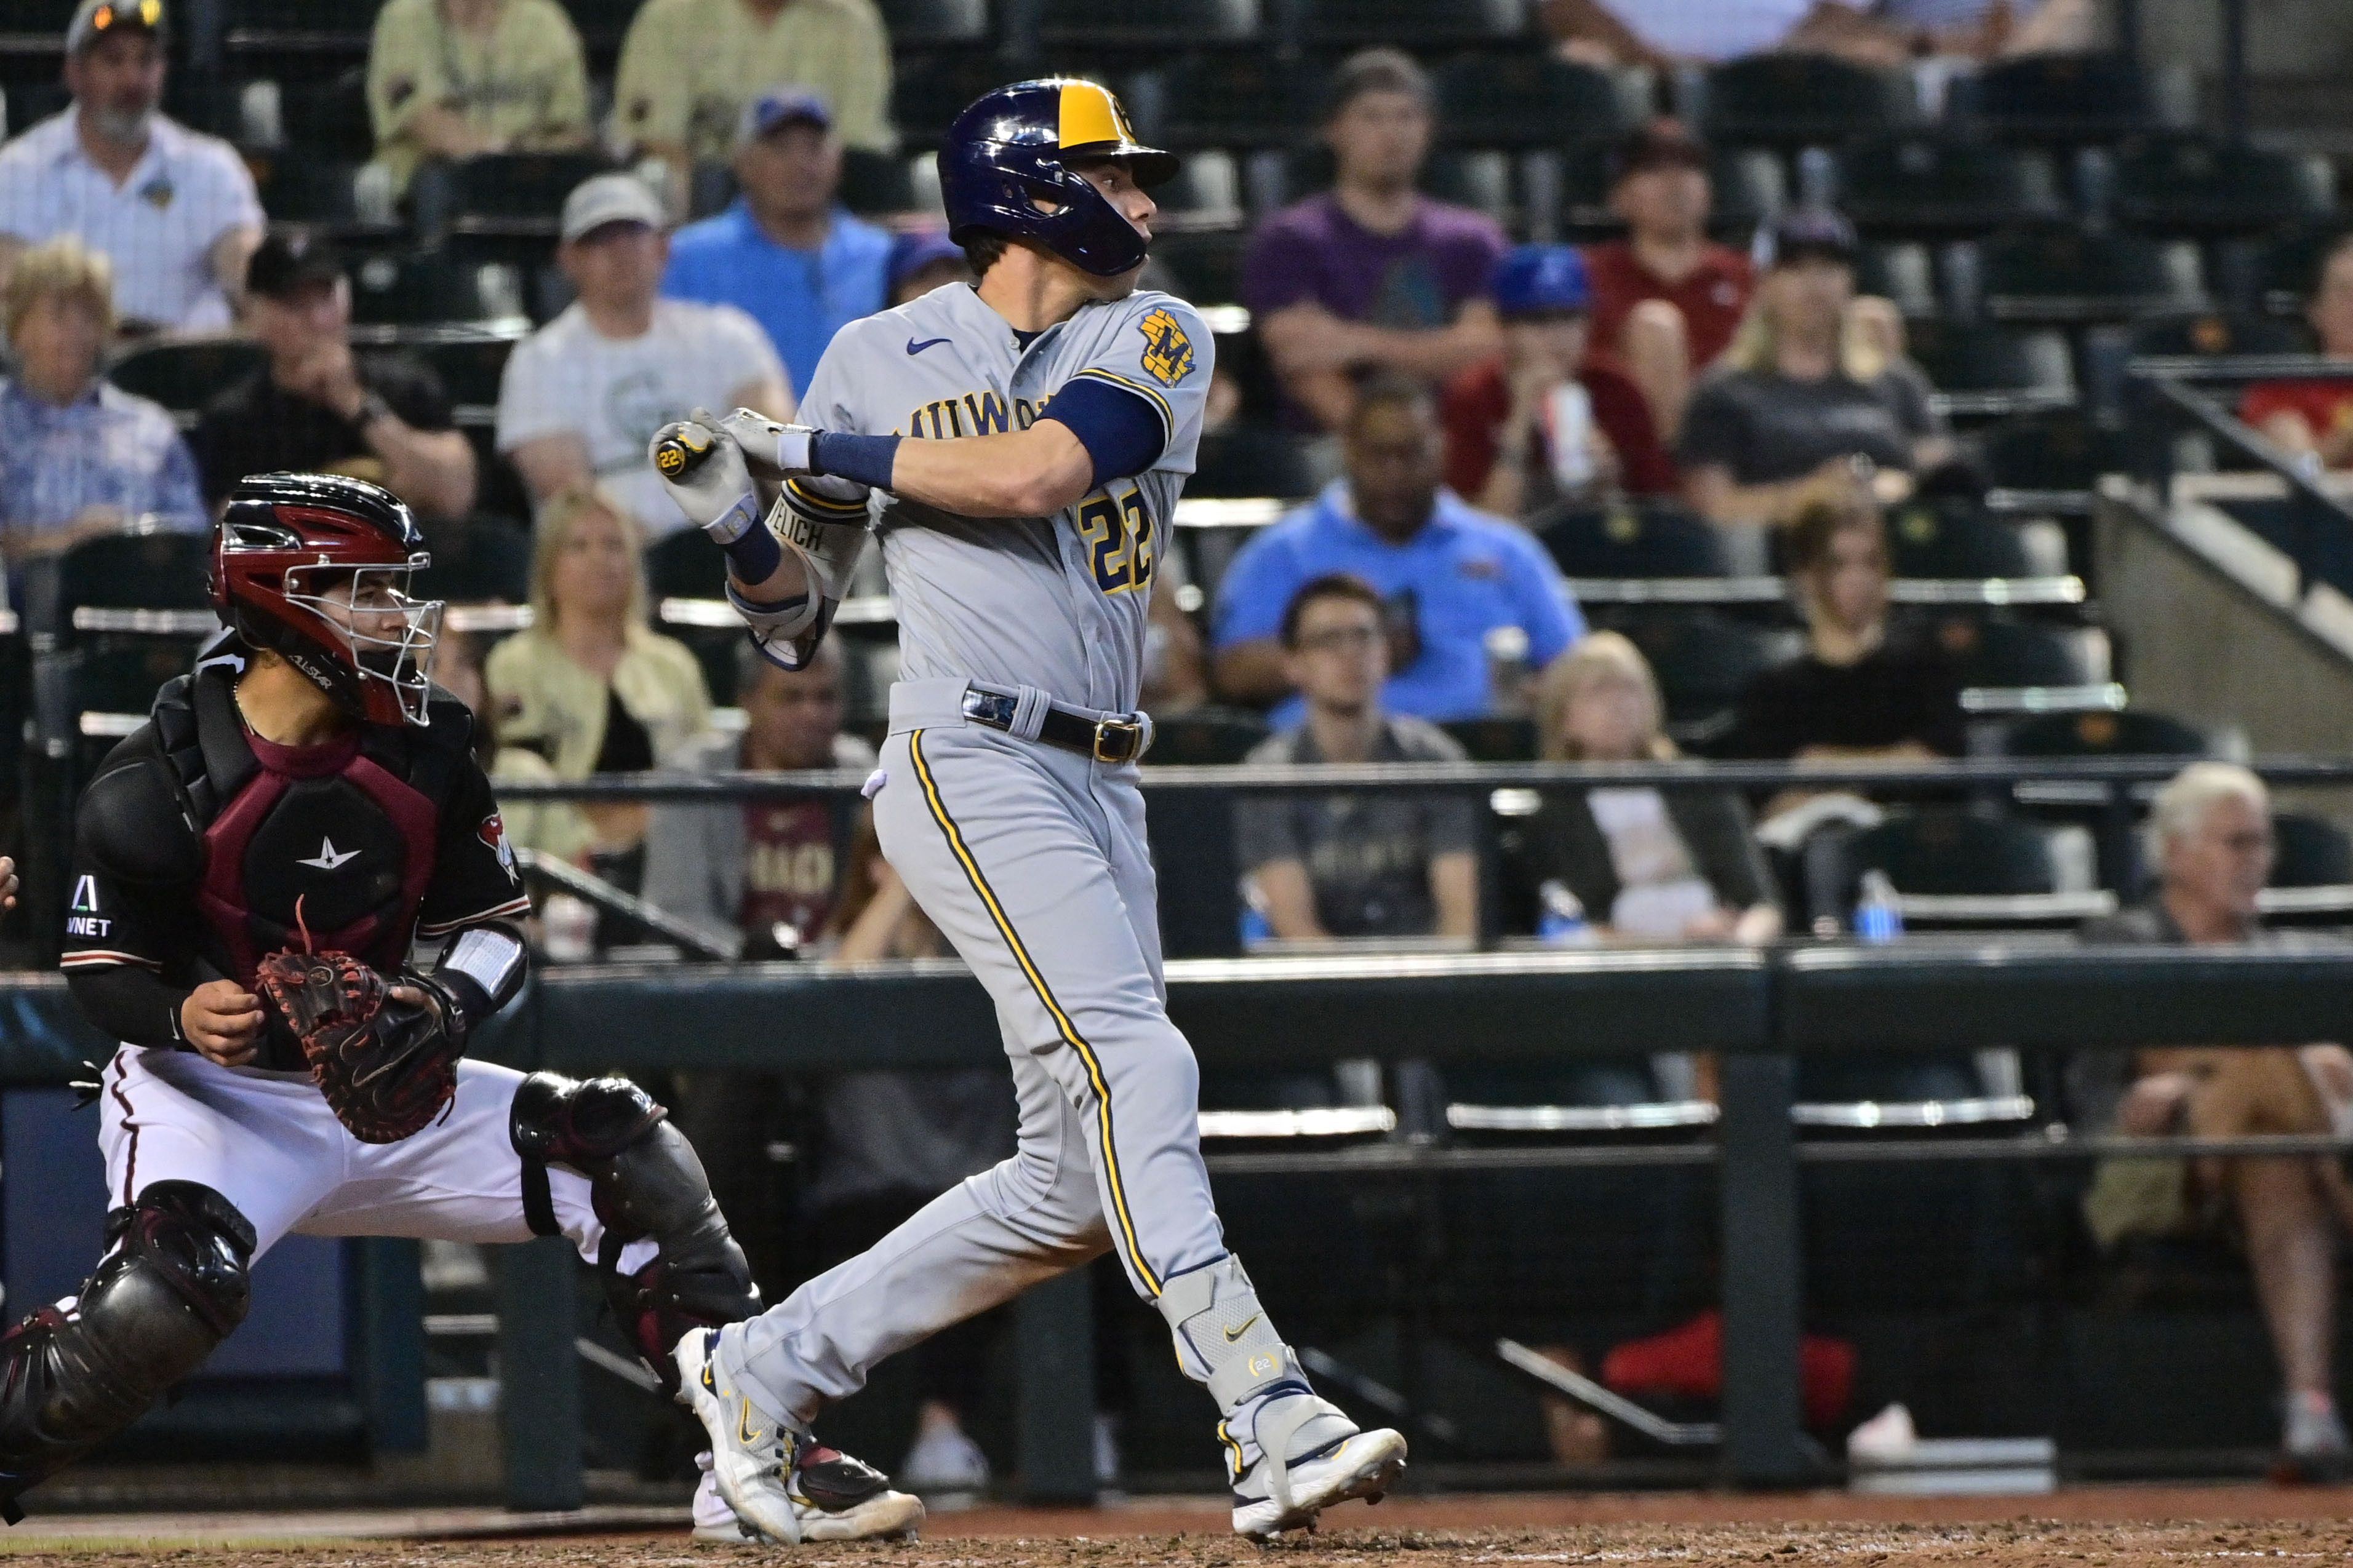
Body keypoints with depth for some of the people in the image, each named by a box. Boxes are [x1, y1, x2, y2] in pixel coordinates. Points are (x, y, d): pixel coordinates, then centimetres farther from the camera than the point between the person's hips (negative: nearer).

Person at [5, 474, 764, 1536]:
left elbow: (496, 925, 3)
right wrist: (183, 1015, -33)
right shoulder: (154, 782, -17)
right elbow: (103, 972, -10)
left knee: (621, 1151, -5)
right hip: (211, 1092, -6)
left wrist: (447, 1002, -20)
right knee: (167, 1291, -36)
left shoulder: (423, 751, -2)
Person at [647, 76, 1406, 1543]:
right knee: (1132, 1062, -23)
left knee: (1079, 1179, 3)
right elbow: (800, 621, 15)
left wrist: (824, 456, -4)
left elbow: (1039, 475, -9)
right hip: (967, 759, -5)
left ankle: (766, 1371, 16)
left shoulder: (1156, 338, 11)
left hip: (1101, 786, 5)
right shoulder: (878, 360, 8)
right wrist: (739, 519, -5)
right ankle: (1270, 1420, -32)